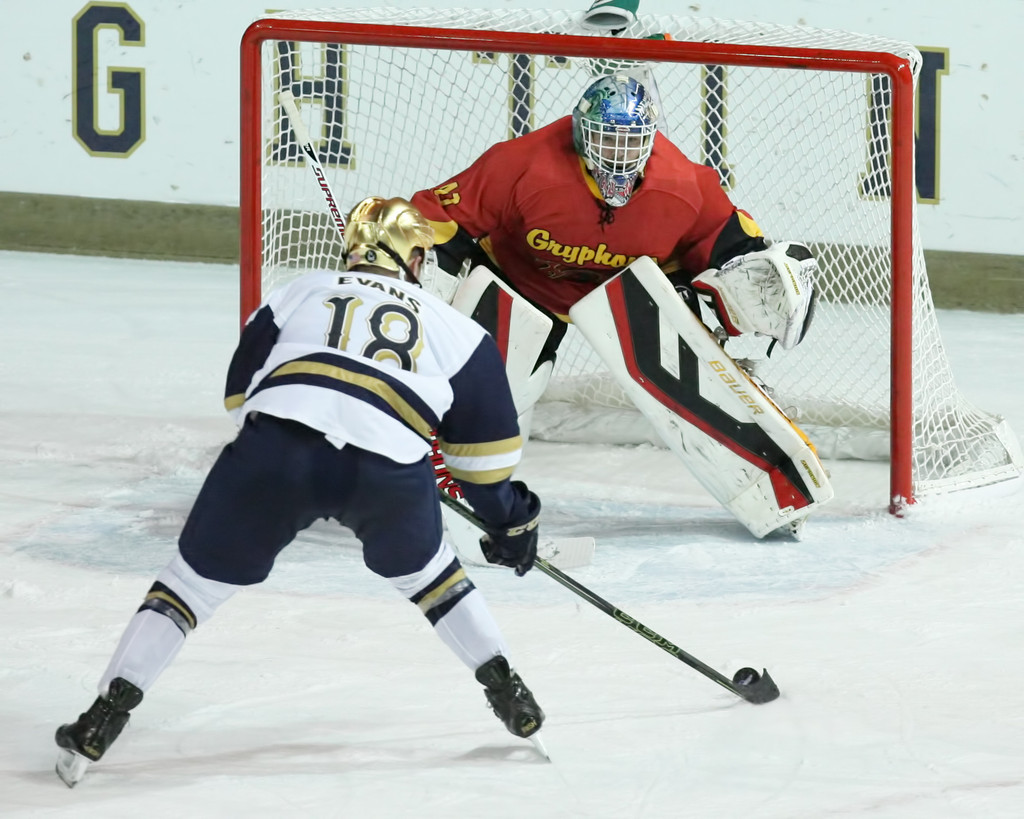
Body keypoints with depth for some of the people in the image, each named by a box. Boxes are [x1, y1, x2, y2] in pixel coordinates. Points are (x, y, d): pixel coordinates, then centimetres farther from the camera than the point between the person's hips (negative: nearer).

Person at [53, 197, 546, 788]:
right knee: (422, 567, 31)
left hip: (279, 449, -1)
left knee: (197, 578, 13)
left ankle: (105, 718, 4)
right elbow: (486, 446, 31)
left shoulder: (300, 295, 30)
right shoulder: (453, 328, 30)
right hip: (391, 470, 1)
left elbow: (241, 397, 31)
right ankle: (506, 691, 30)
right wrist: (512, 522, 44)